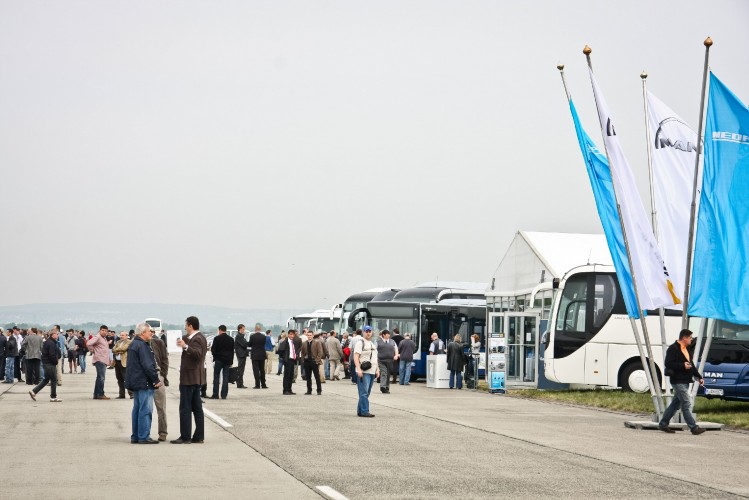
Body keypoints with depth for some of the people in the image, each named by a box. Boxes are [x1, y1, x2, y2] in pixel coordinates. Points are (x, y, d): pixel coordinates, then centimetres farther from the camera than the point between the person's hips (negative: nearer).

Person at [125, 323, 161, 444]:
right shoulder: (142, 346, -16)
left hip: (136, 382, 11)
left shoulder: (133, 344, 16)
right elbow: (148, 366, -20)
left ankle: (135, 436, 17)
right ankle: (144, 437, -9)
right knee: (146, 410, -8)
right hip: (144, 383, -11)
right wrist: (156, 380, -14)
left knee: (137, 409, 13)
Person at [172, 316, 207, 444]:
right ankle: (199, 436, 13)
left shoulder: (196, 339, -17)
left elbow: (198, 354, -31)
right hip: (196, 378, 10)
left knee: (185, 408, -8)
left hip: (189, 378, -10)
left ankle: (185, 437, -8)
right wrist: (183, 344, 15)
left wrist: (185, 346, -40)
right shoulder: (199, 337, 15)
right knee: (197, 408, 10)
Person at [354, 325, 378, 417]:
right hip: (363, 372, -8)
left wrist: (377, 369, 20)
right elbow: (356, 357, -13)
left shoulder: (373, 344, 21)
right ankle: (364, 411, -12)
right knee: (364, 392, -11)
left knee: (366, 393, 9)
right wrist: (359, 369, -22)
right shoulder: (360, 343, -5)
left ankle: (360, 411, 13)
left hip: (372, 372, 8)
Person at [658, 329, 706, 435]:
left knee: (676, 404, 13)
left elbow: (691, 365, 26)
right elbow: (668, 363, -19)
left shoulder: (686, 349, 18)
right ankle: (694, 428, -11)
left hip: (685, 381, 10)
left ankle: (663, 424, 21)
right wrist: (683, 365, -21)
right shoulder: (673, 349, -12)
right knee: (687, 404, -11)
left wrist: (699, 377, 18)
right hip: (678, 381, -10)